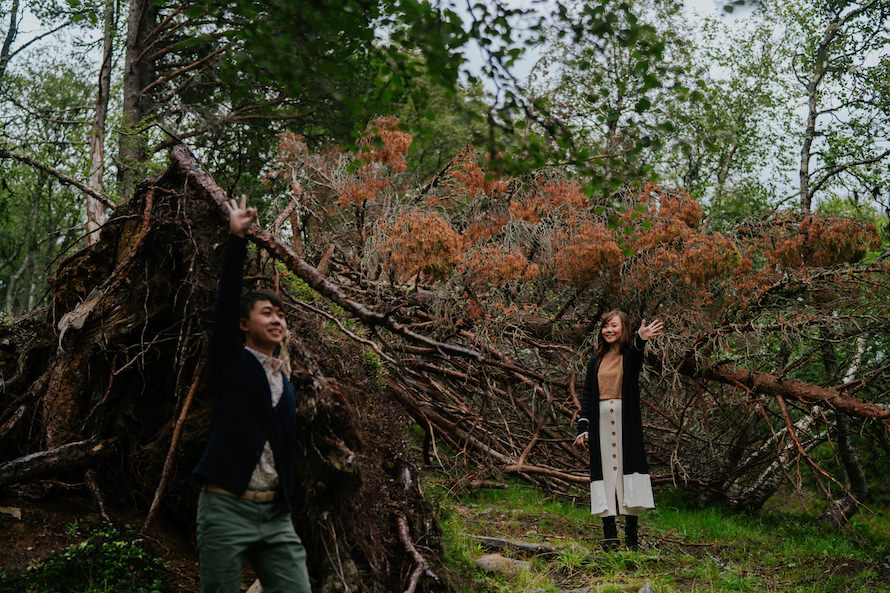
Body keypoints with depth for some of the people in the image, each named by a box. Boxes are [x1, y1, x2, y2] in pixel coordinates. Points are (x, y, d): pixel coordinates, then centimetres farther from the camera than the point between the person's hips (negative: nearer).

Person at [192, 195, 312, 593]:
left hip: (276, 515, 5)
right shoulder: (230, 362, 3)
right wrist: (236, 237, -15)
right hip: (226, 507, -5)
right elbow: (226, 298, -10)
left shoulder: (286, 387, 17)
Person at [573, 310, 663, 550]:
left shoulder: (630, 355, 3)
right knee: (605, 468, -2)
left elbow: (635, 350, -23)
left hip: (626, 421, -3)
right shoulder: (596, 361, 14)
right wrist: (582, 428, 2)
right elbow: (587, 395, 13)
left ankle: (632, 530, 0)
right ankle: (609, 531, -3)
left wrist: (641, 338, -48)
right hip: (601, 421, 3)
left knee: (627, 465, -5)